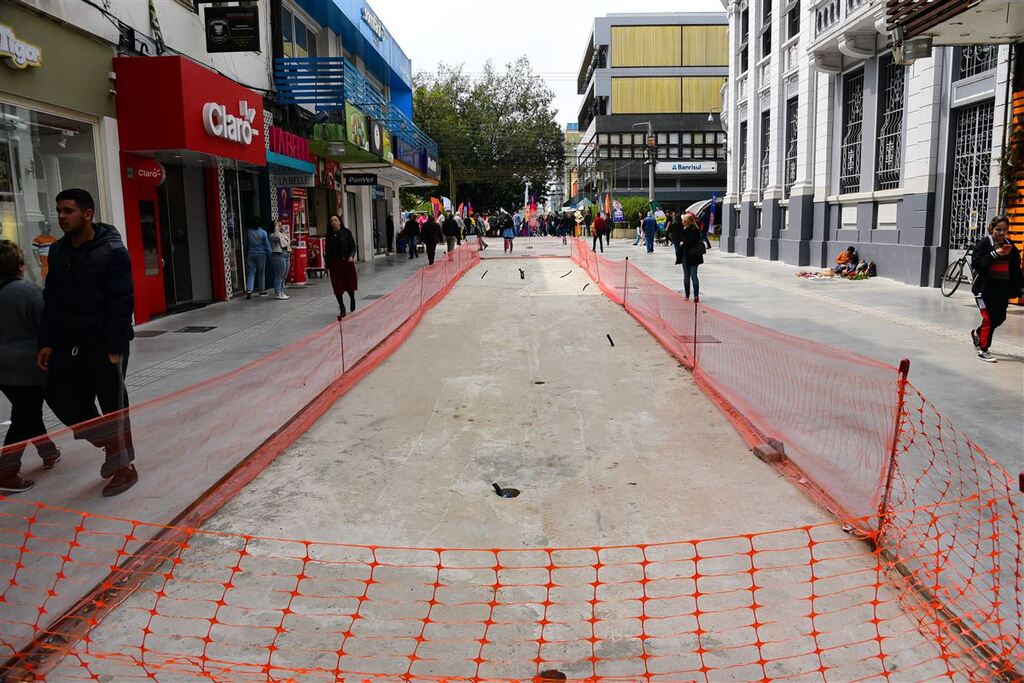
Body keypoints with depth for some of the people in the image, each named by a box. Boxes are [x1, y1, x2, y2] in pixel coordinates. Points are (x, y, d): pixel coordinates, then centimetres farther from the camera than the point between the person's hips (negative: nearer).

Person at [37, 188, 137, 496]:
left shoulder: (112, 251, -14)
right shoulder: (58, 251, 8)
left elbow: (122, 304, -16)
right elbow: (51, 299, 12)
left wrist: (114, 349, -17)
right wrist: (46, 342, 7)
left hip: (105, 346, -7)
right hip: (68, 345, 7)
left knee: (114, 407, 3)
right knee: (61, 397, 10)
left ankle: (125, 466, 20)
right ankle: (110, 445, 31)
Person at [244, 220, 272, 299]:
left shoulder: (248, 232, 0)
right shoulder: (263, 232, -7)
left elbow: (246, 244, 9)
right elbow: (267, 245, -5)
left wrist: (246, 254, 20)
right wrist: (269, 255, 4)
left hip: (251, 254, 1)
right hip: (261, 254, -1)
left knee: (251, 272, 2)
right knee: (261, 272, 9)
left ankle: (249, 290, -14)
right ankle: (262, 291, 15)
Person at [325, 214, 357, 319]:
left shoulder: (347, 232, 1)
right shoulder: (329, 235, 7)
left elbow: (353, 246, -1)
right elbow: (327, 251, 9)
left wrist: (351, 256, -20)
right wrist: (327, 264, 4)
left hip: (347, 261, -2)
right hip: (334, 263, 2)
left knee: (349, 283, 6)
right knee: (338, 287, -1)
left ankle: (352, 301, 36)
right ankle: (342, 309, 7)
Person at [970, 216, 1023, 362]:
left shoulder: (1010, 246, 7)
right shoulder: (983, 243, -5)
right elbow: (975, 263, -15)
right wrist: (995, 254, -22)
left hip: (1003, 288, 5)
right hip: (985, 287, -5)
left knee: (1000, 318, 9)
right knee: (989, 318, -5)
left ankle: (977, 333, 37)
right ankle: (983, 350, 8)